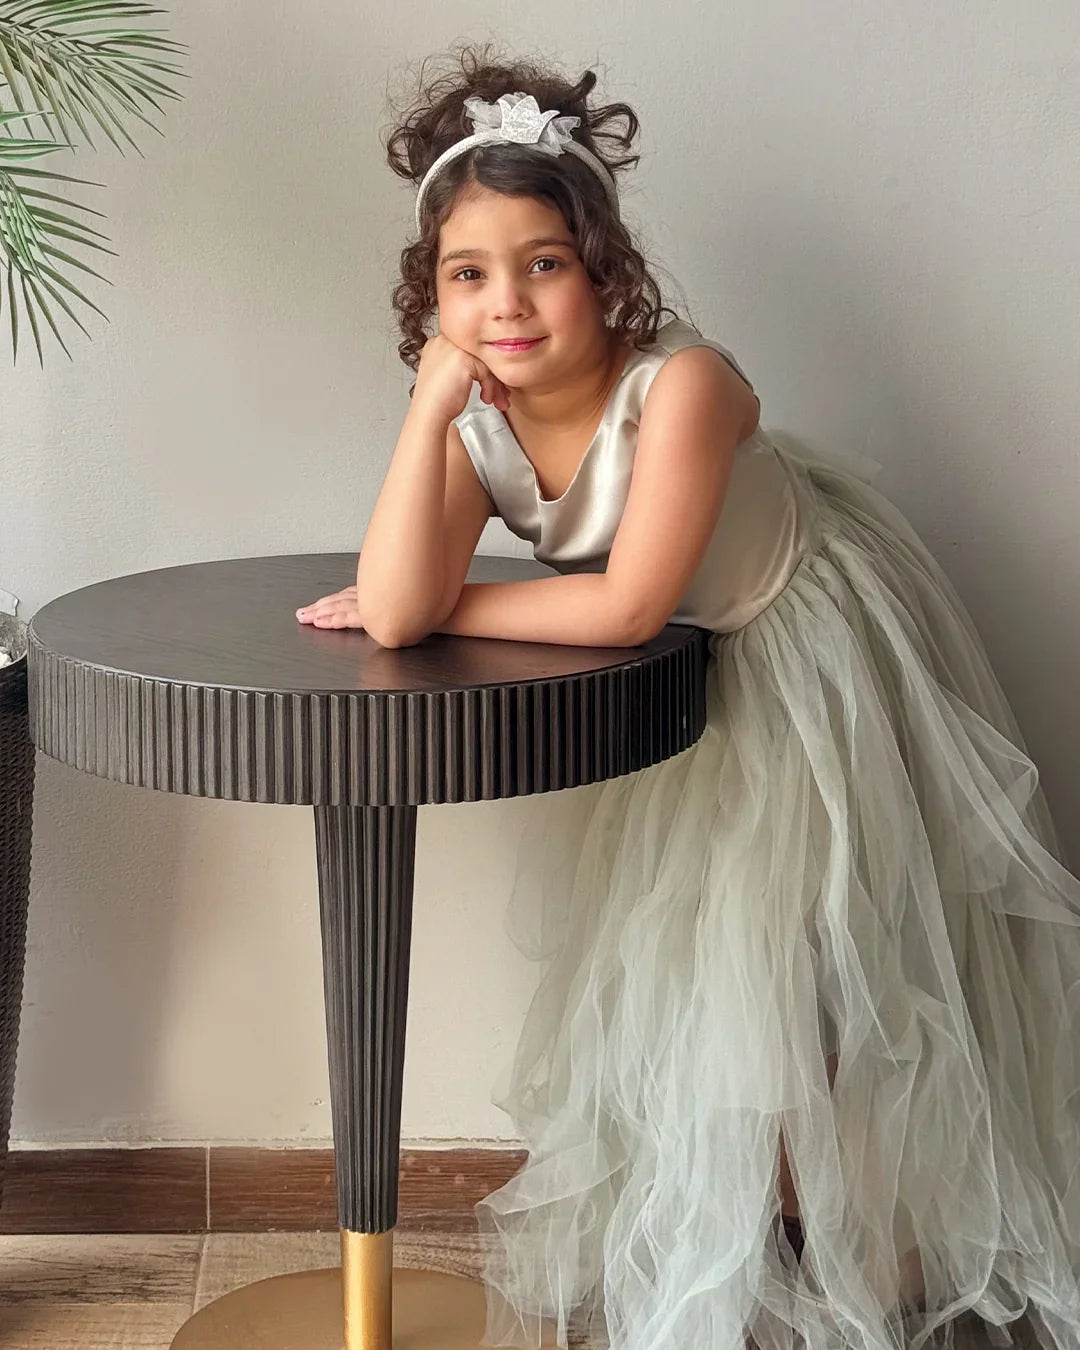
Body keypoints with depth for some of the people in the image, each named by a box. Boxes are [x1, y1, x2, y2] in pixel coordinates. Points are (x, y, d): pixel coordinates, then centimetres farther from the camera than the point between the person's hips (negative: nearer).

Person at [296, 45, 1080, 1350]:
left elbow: (625, 607, -36)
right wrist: (432, 402, -34)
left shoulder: (683, 385, -35)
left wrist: (447, 603, -25)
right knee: (684, 964, 14)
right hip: (698, 690, 6)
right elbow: (394, 615, -29)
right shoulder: (479, 425, -16)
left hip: (821, 666, -6)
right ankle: (774, 1244, 36)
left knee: (806, 974, 2)